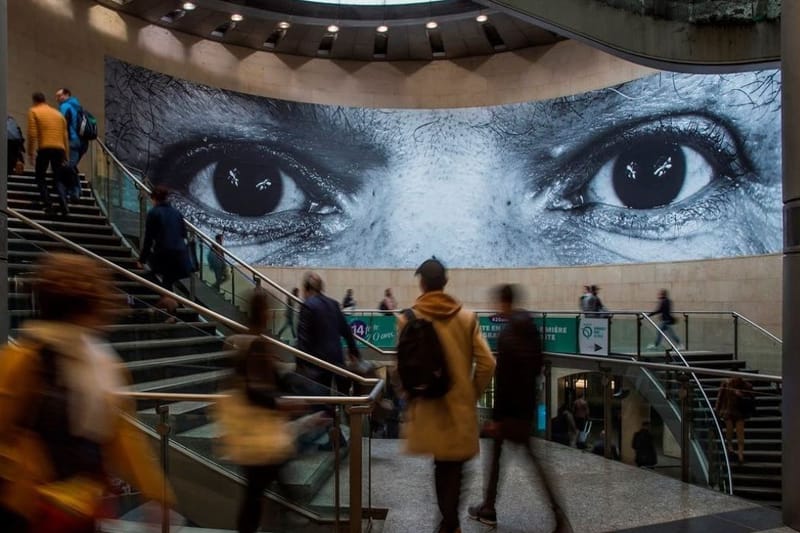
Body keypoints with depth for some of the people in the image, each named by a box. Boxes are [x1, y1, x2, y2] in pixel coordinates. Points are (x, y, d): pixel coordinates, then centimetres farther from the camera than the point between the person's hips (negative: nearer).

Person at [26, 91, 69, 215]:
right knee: (58, 179, 9)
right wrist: (65, 155, 18)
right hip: (59, 149, 4)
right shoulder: (58, 114, 20)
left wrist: (30, 152, -2)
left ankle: (47, 204, 0)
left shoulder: (33, 111, 7)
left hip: (44, 149, -4)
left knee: (40, 177, 12)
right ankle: (64, 206, -10)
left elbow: (32, 134, -4)